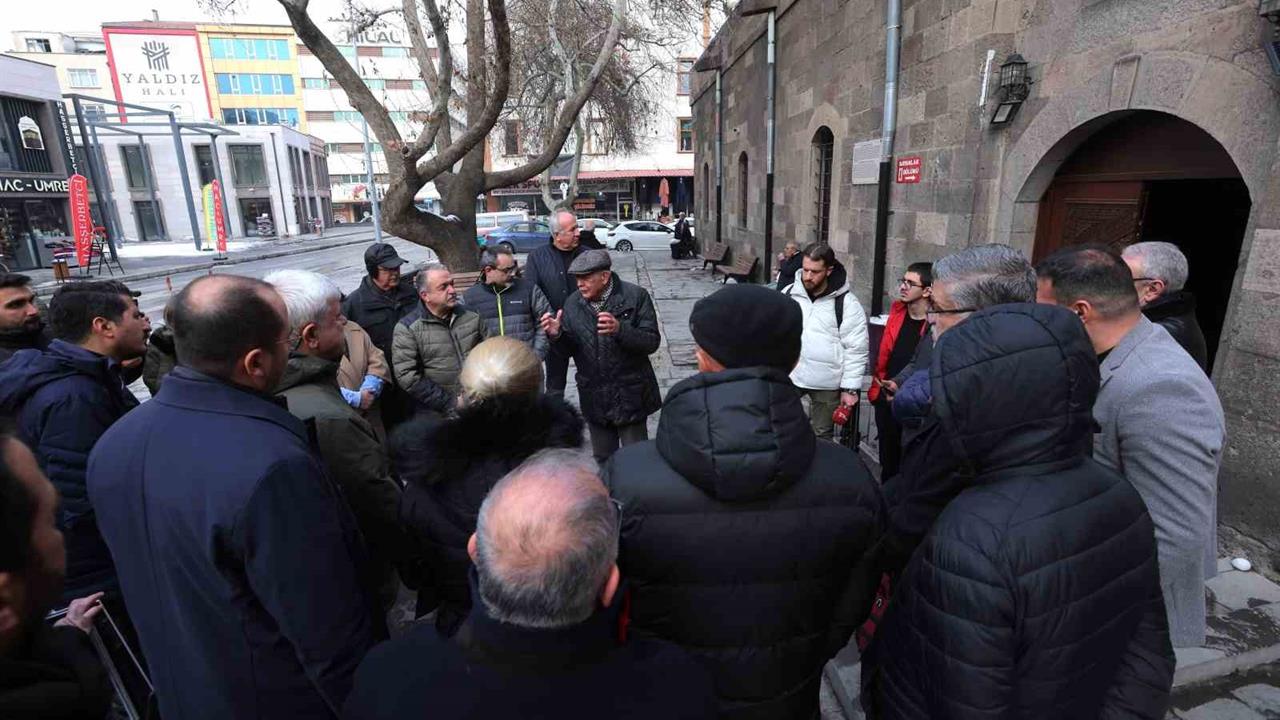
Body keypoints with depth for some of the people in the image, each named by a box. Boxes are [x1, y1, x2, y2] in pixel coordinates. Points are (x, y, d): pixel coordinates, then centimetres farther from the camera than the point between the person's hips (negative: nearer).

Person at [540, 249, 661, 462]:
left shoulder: (635, 296, -11)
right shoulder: (573, 303, 1)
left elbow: (651, 342, -15)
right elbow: (570, 347, 6)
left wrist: (620, 329, -31)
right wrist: (556, 334, -15)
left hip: (630, 396, -4)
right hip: (594, 397, 4)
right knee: (602, 460, 19)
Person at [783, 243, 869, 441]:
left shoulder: (847, 303, -9)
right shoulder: (788, 294, 1)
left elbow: (856, 350, -8)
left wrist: (850, 388, -10)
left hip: (826, 383, -2)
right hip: (787, 377, 3)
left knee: (822, 436, 12)